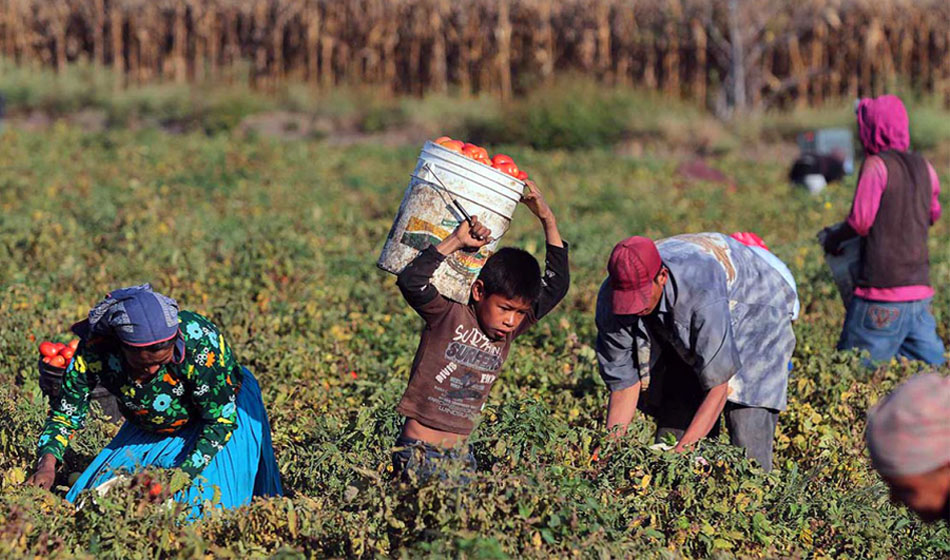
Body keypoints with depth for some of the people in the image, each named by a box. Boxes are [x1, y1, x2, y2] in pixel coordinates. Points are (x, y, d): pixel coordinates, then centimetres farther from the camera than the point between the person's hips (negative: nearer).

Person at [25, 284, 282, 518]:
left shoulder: (199, 342, -38)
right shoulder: (93, 350, -29)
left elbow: (221, 418, -28)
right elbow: (66, 412, -17)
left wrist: (186, 473, -38)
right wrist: (47, 462, -36)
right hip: (149, 430, 4)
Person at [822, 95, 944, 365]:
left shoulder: (876, 165, -9)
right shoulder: (923, 167, 11)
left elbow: (860, 222, -11)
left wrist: (833, 239, 7)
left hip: (882, 294, -7)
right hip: (920, 290, 7)